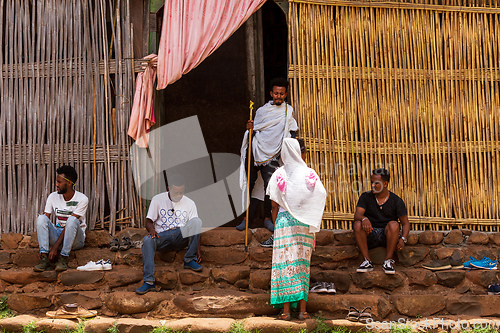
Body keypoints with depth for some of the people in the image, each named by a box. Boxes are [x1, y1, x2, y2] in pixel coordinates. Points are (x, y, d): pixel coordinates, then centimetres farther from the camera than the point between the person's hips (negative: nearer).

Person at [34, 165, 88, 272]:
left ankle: (63, 258, -30)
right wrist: (40, 249, -17)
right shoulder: (53, 197, 1)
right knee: (41, 218, -22)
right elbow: (43, 222, -4)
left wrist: (55, 247, -25)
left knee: (72, 220, -35)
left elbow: (70, 224, -19)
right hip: (57, 235, 4)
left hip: (75, 240, -4)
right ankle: (44, 258, -30)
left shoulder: (82, 199, -12)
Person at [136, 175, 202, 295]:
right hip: (162, 237, 0)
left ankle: (189, 260, -21)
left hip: (181, 236, 0)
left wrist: (197, 249, -7)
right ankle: (149, 281, -39)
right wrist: (151, 230, -19)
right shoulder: (157, 200, 7)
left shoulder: (189, 203, 8)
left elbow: (194, 228, 5)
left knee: (197, 221, -27)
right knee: (147, 240, -33)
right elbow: (149, 221, 7)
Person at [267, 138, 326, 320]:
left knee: (284, 263, 0)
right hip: (305, 224, 1)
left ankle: (286, 310, -3)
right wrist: (313, 224, 11)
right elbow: (321, 196, 1)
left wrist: (275, 224, 11)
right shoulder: (309, 174, 2)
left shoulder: (278, 175, 0)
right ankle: (302, 309, 3)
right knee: (302, 263, 6)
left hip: (284, 221, -1)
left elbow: (275, 206, 0)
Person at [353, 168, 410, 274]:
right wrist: (363, 218, -34)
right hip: (370, 236, 2)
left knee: (394, 225, -32)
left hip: (387, 236, -1)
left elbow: (405, 223, 2)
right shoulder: (366, 197, 5)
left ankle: (388, 261, -24)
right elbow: (357, 215, -9)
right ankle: (367, 261, -27)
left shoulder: (396, 201, 1)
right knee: (357, 224, -28)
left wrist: (403, 239, -18)